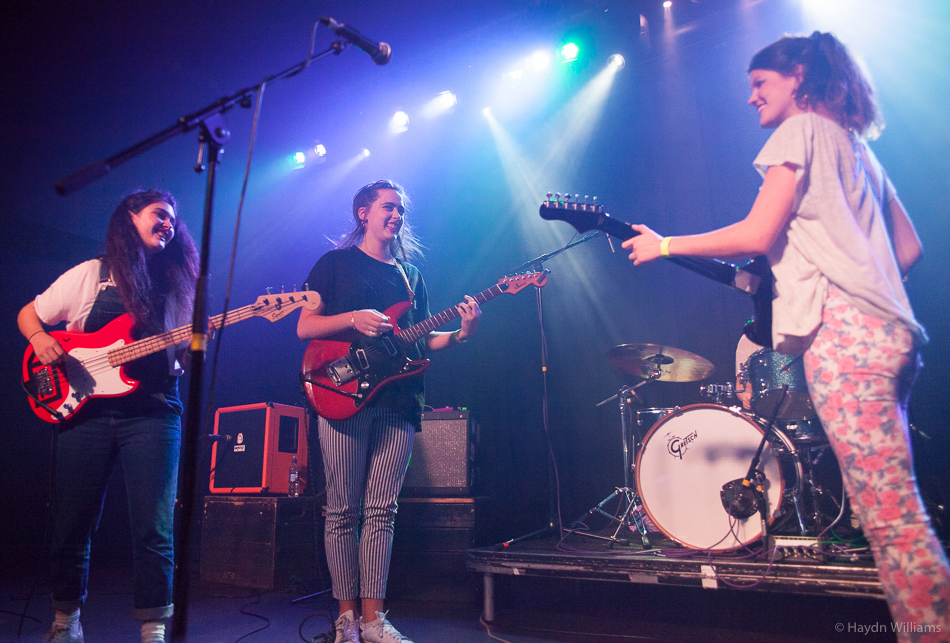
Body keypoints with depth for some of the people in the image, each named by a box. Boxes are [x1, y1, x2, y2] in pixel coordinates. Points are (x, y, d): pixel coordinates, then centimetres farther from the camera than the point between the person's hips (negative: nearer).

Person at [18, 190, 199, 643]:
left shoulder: (176, 285, 10)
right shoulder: (90, 274, 8)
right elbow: (28, 315, 14)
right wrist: (42, 340, -7)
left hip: (152, 411, 0)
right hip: (84, 407, 0)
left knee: (154, 529, -4)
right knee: (72, 523, 10)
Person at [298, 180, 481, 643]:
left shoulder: (409, 274, 20)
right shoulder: (335, 262, 8)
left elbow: (421, 341, 16)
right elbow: (304, 327, 1)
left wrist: (461, 334, -2)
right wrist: (353, 319, -15)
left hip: (398, 400, 4)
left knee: (381, 510, 3)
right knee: (343, 510, 1)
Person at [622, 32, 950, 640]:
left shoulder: (801, 130, 2)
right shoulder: (857, 145, 28)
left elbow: (757, 235, -9)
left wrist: (663, 245, -1)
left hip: (842, 333, -10)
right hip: (889, 329, 10)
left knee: (889, 510, -10)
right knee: (895, 503, 9)